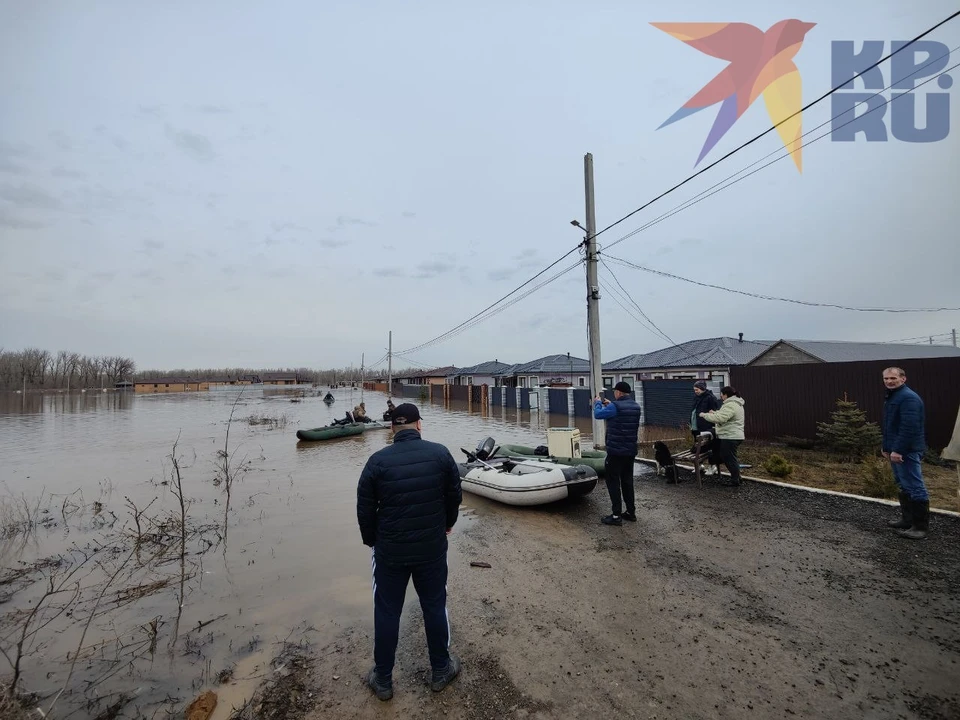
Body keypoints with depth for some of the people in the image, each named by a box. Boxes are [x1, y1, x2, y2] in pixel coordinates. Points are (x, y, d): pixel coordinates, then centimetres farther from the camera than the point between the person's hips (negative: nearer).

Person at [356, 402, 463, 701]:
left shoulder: (377, 460, -13)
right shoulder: (440, 453, -11)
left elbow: (364, 508, -4)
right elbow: (455, 495, 0)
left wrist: (371, 540, 13)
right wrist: (448, 523, 19)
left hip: (389, 551, 0)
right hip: (432, 548, 1)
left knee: (386, 613, 18)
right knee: (435, 607, 19)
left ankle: (383, 679, 35)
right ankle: (441, 670, 38)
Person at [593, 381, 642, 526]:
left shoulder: (615, 406, -19)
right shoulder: (635, 406, 7)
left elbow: (598, 414, -7)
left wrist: (598, 402, 11)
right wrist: (609, 404, 21)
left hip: (616, 451, -8)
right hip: (631, 451, 8)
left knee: (613, 482, 1)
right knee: (627, 481, 16)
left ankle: (616, 515, 4)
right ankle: (631, 512, 23)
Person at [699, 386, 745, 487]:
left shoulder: (730, 405, -20)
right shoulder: (734, 403, 16)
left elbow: (720, 418, -28)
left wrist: (705, 415, -18)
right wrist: (715, 412, 12)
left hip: (730, 437, -11)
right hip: (731, 436, 11)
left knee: (729, 459, -1)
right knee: (726, 457, 18)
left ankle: (735, 481, 9)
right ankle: (735, 477, 26)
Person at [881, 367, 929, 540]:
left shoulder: (909, 398, -16)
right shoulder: (891, 397, 15)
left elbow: (909, 427, -23)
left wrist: (898, 450, -24)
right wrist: (886, 447, 21)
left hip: (907, 451, -10)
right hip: (895, 450, 10)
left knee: (915, 488, -4)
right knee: (904, 487, 16)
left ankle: (921, 526, 3)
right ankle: (907, 519, 26)